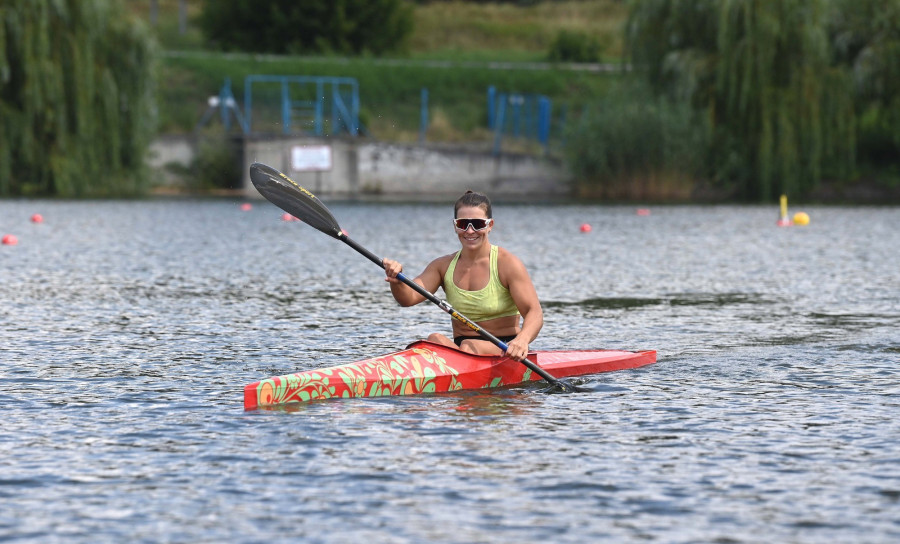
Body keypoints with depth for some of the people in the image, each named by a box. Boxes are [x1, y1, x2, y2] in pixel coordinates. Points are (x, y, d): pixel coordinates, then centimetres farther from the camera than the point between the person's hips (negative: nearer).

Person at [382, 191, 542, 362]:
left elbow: (534, 312, -13)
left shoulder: (507, 263, -5)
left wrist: (522, 340, -35)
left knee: (469, 347, -35)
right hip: (457, 346, 3)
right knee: (436, 340, -30)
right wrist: (397, 282, -28)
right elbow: (409, 298, -4)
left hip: (504, 349, -3)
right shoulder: (444, 265, 8)